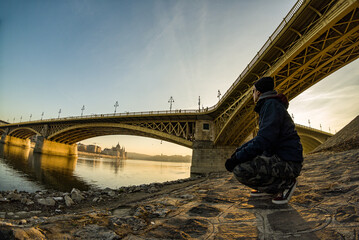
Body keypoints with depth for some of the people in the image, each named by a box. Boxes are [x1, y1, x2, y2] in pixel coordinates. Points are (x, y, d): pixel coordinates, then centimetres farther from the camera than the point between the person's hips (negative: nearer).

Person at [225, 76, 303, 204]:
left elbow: (264, 141, -25)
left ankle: (285, 183, -6)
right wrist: (239, 150, 11)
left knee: (240, 170, -27)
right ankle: (268, 188, 12)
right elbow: (261, 137, 23)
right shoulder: (267, 106, 19)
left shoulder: (272, 105, -13)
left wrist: (237, 158, -22)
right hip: (277, 156, 10)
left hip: (288, 162, -10)